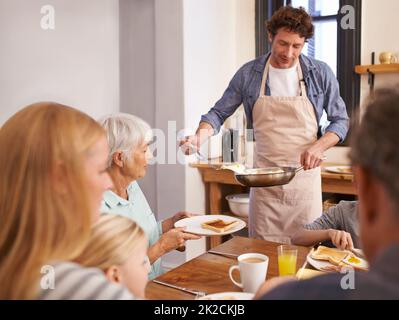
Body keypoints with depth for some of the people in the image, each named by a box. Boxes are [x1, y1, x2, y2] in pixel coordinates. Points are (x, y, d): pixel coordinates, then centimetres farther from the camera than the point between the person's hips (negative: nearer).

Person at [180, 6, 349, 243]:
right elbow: (219, 113, 4)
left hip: (305, 177, 0)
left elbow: (341, 120, 6)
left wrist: (319, 146, -13)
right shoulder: (249, 74, -1)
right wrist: (201, 134, -16)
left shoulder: (321, 74, -1)